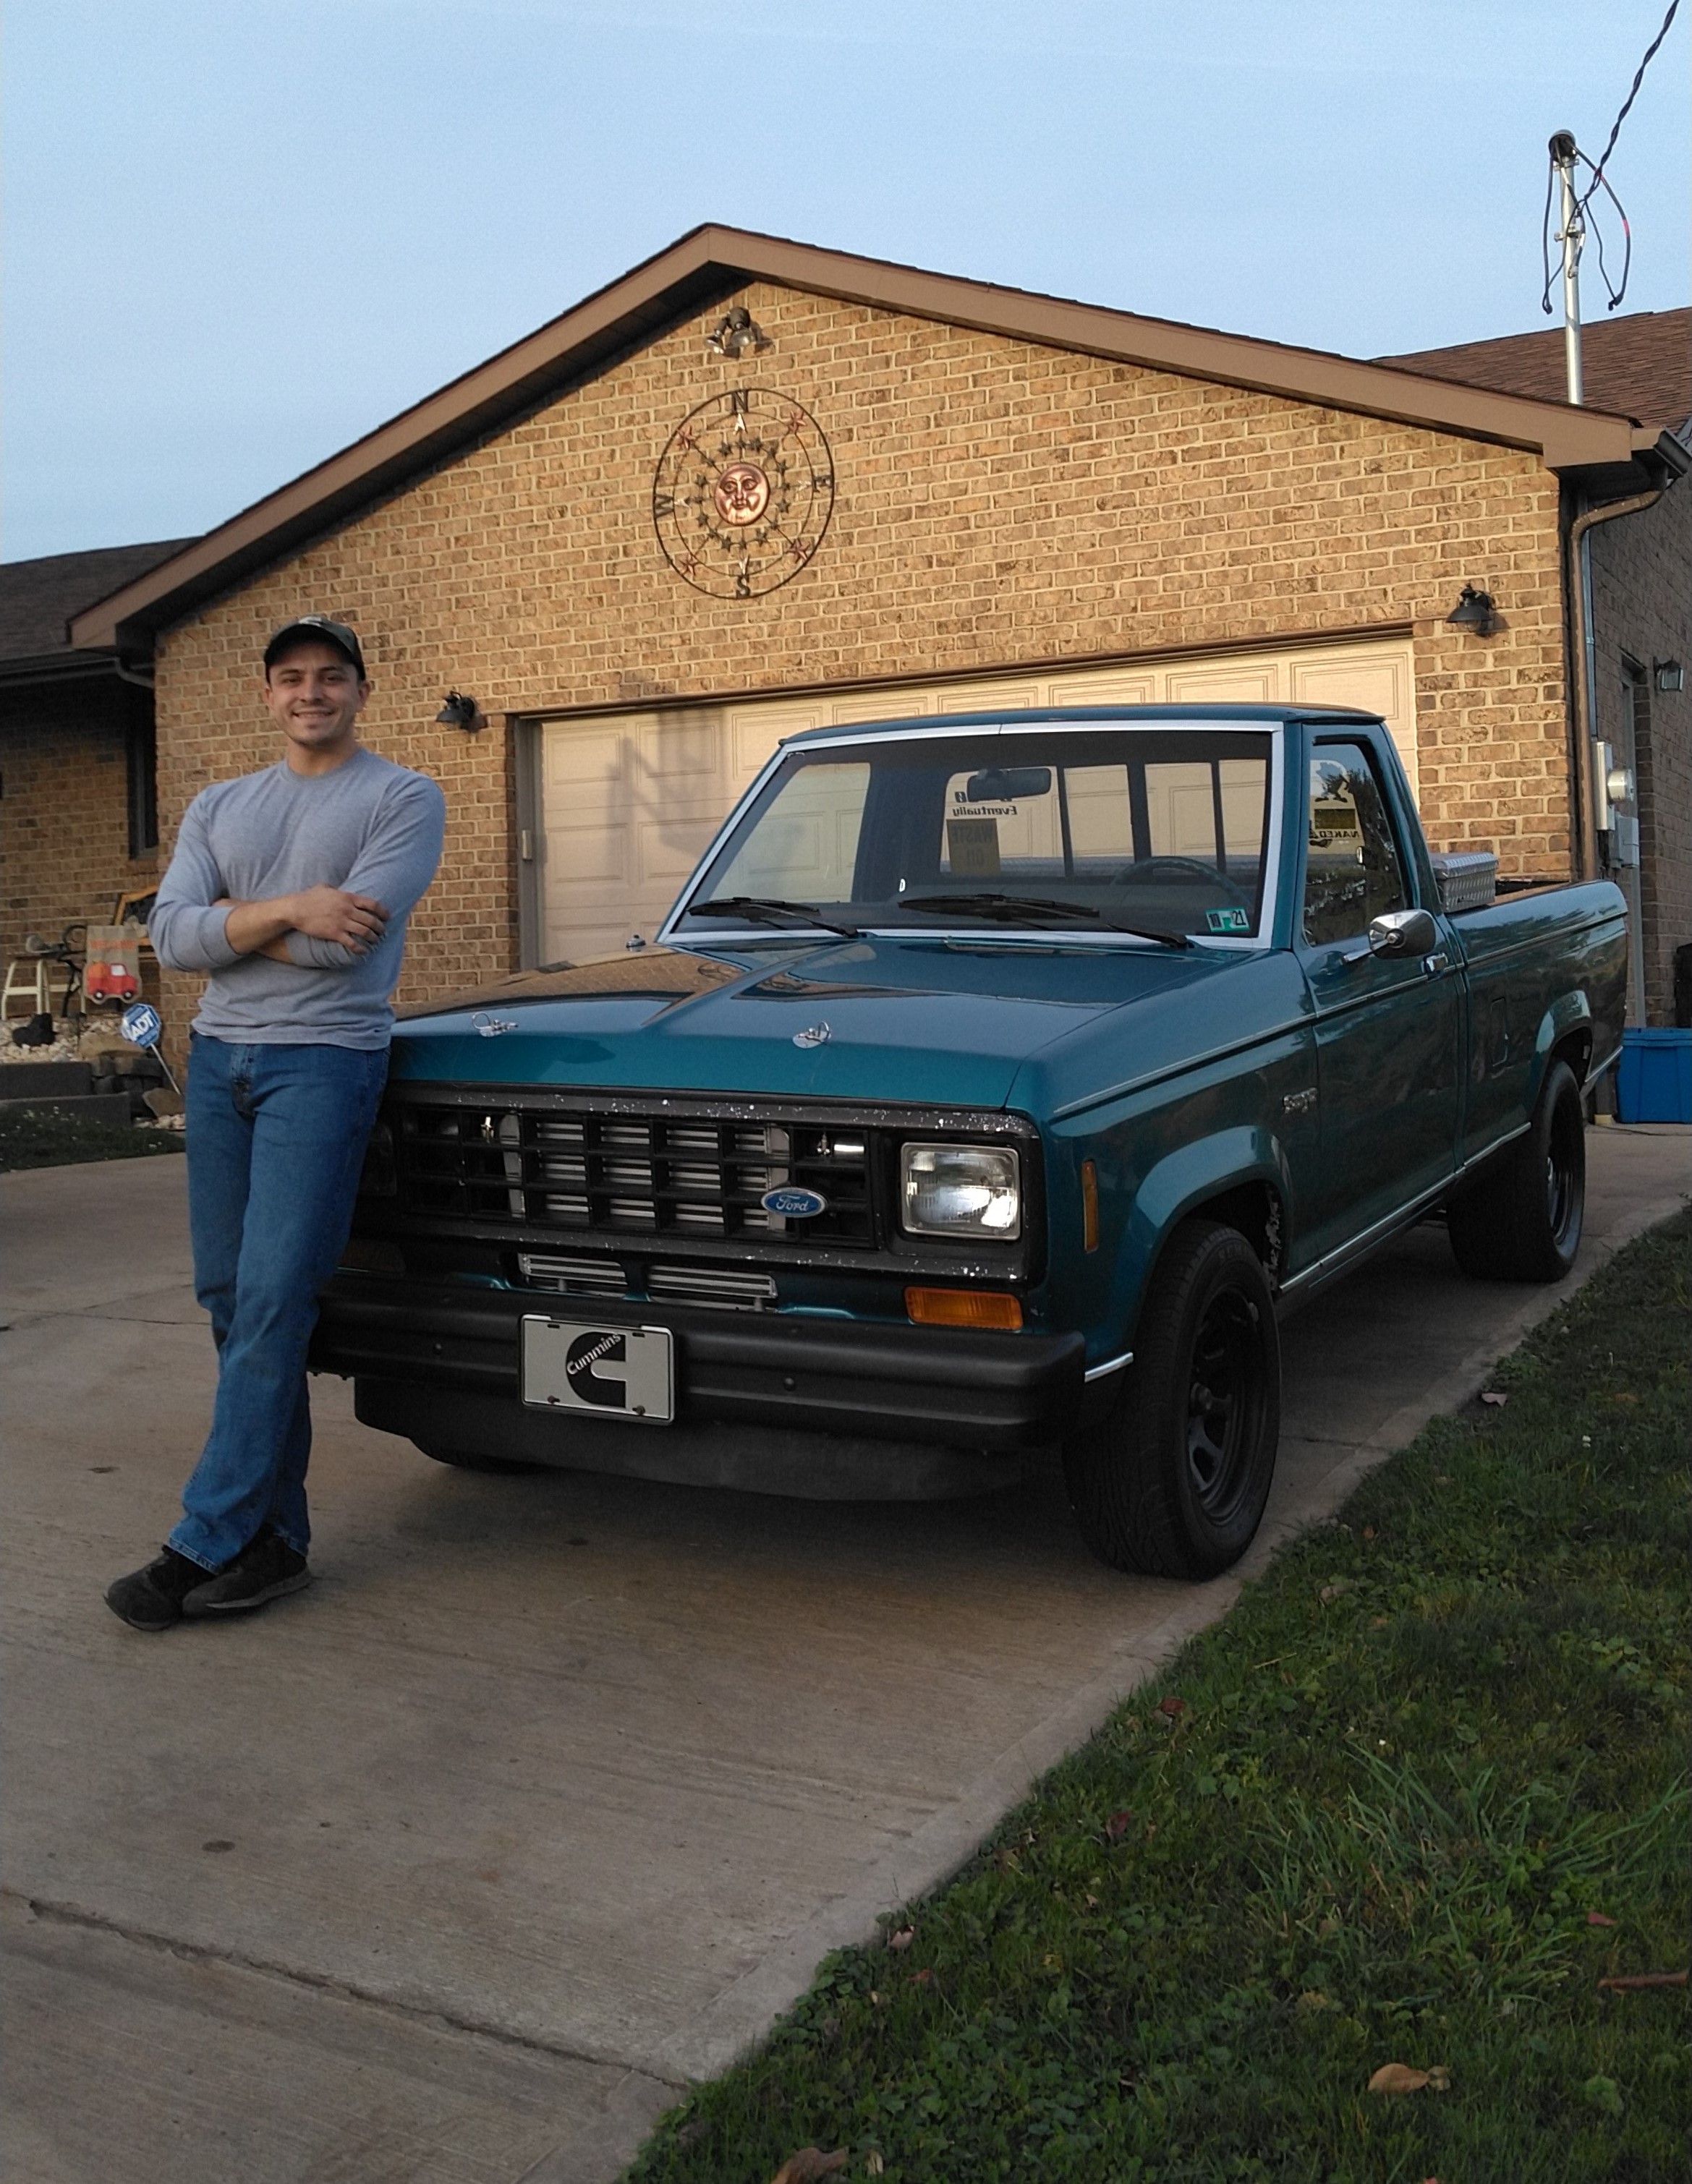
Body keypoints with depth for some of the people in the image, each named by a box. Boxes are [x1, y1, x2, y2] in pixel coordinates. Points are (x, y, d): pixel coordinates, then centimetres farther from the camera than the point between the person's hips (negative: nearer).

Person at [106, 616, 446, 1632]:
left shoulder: (404, 799, 2)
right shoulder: (218, 808, 17)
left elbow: (349, 938, -12)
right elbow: (173, 937, 2)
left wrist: (229, 925, -1)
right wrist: (288, 910, -12)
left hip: (324, 1060, -6)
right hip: (220, 1056, 6)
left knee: (273, 1302, -11)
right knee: (230, 1298, 4)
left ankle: (208, 1542, -7)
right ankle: (274, 1534, 11)